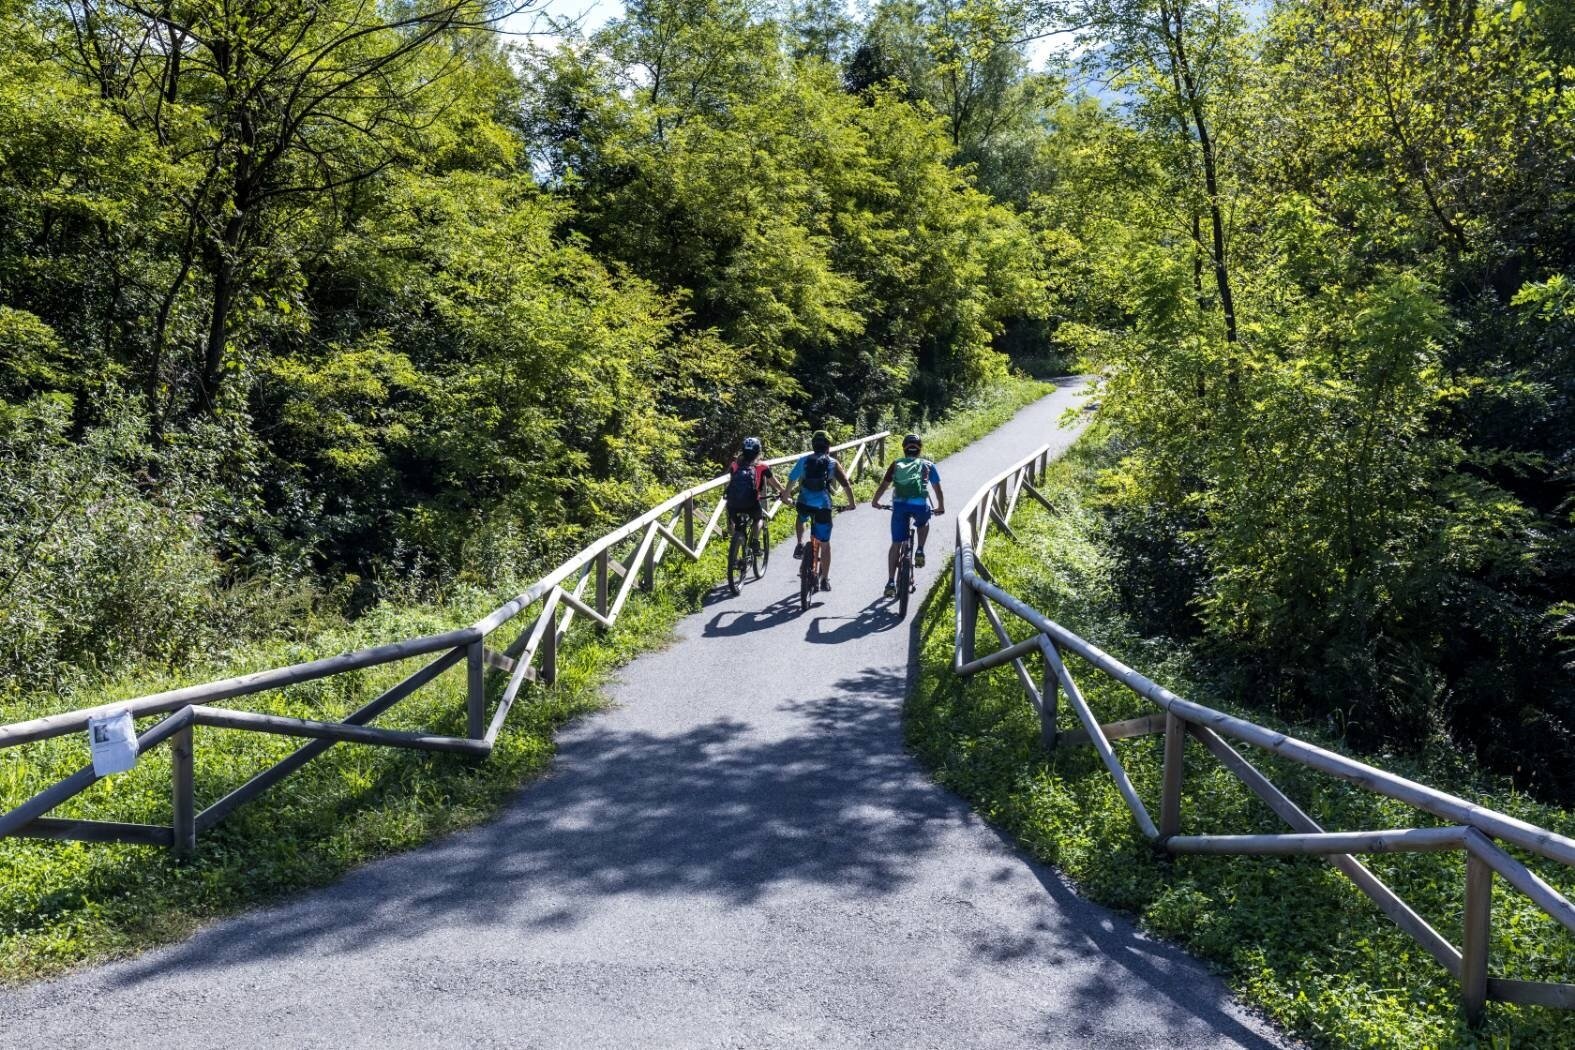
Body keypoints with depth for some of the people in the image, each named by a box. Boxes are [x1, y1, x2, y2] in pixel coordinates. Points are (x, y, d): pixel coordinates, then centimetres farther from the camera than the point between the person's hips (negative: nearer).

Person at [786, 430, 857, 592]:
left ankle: (799, 545, 21)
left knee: (801, 519, 40)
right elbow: (846, 485, -1)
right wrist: (852, 503, 10)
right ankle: (825, 580, 8)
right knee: (825, 544, 8)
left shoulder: (803, 461, 9)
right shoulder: (833, 463, 4)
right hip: (823, 506, -2)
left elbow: (791, 481, 12)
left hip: (804, 504, 2)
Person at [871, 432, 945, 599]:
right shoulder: (927, 465, 20)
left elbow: (883, 486, 18)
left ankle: (891, 583, 8)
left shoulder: (896, 465, 21)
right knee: (924, 523, 36)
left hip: (899, 504, 0)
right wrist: (941, 507, 39)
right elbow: (937, 489, 25)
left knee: (896, 544, 10)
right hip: (920, 505, 0)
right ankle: (920, 552, 17)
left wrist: (875, 501, 34)